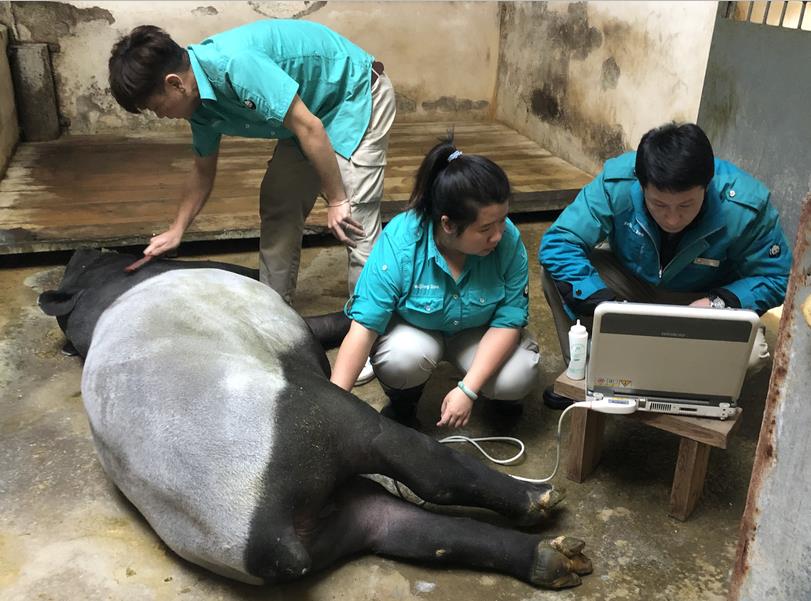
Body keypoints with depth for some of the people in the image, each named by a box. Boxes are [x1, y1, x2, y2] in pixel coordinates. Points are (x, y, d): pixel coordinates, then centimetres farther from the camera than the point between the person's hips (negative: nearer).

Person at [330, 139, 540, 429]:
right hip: (414, 328, -1)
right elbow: (363, 327, -31)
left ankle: (500, 394, 13)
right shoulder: (399, 242, -31)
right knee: (402, 359, -34)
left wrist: (468, 389, -30)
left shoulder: (509, 240, -26)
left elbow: (509, 319, -21)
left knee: (516, 378, -25)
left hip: (478, 331, 2)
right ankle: (401, 405, 2)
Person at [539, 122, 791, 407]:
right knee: (555, 268, -24)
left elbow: (776, 279, -17)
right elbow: (557, 243, -29)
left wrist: (719, 302, -35)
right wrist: (606, 304, -40)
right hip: (627, 281, 1)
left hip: (700, 300, -1)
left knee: (750, 351, -31)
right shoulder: (616, 183, -31)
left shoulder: (746, 207, -30)